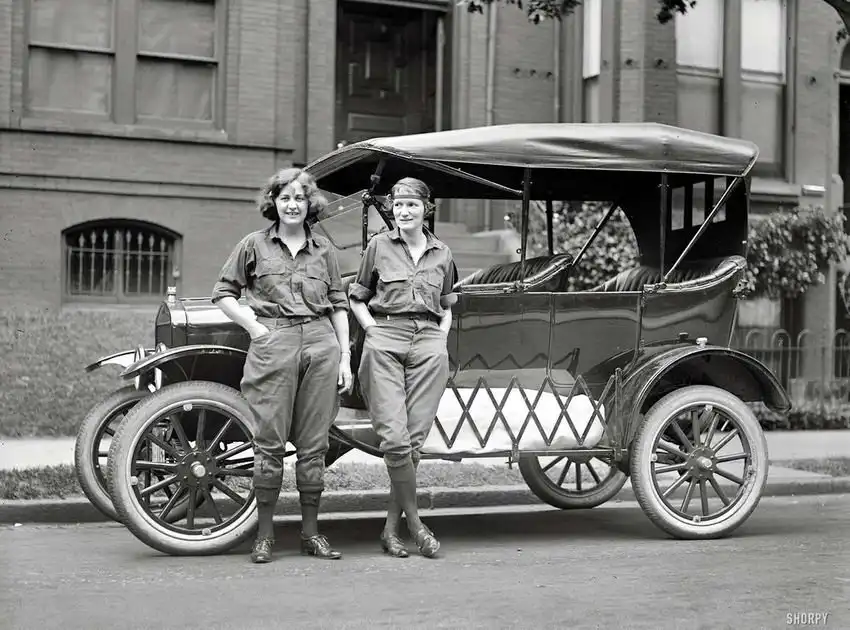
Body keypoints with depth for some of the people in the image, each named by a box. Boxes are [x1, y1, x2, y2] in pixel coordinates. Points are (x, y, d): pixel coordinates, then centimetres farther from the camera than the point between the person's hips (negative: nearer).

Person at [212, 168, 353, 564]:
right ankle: (264, 535, 7)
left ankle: (311, 532, 14)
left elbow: (338, 305, 14)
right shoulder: (254, 245, 8)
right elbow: (223, 293, 11)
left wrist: (345, 358, 8)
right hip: (273, 344, -2)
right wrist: (255, 327, -2)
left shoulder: (323, 249, 13)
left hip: (321, 343, 2)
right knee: (269, 441, -2)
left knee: (313, 443, 4)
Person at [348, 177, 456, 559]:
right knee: (394, 437, -13)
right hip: (384, 342, -2)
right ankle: (415, 524, 0)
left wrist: (442, 338, 10)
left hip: (429, 345, 2)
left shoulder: (442, 254, 15)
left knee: (414, 438, -3)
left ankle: (390, 529, 7)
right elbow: (357, 298, 14)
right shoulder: (379, 246, 9)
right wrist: (374, 331, 0)